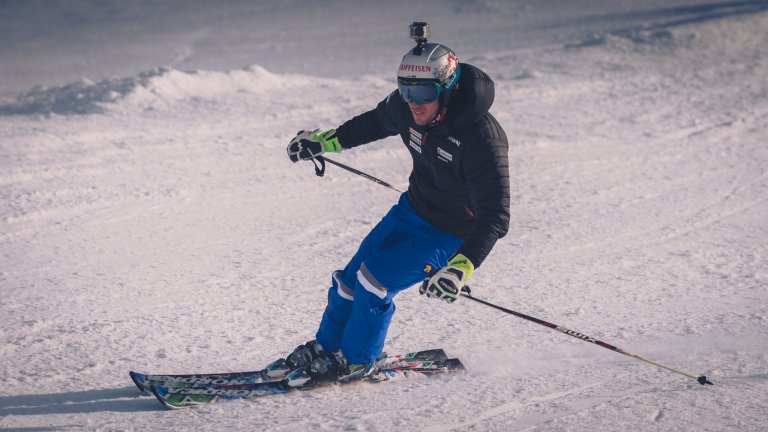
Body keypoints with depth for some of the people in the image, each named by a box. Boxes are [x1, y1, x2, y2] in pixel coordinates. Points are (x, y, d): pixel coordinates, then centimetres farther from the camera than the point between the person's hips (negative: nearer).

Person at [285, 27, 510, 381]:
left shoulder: (481, 139, -36)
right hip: (412, 209, 7)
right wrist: (325, 140, 20)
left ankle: (357, 360, 11)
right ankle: (326, 346, 33)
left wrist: (461, 267, -50)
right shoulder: (408, 107, -15)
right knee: (350, 278, 8)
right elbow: (377, 122, 11)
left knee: (375, 279, -14)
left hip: (452, 233, -7)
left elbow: (494, 217, -37)